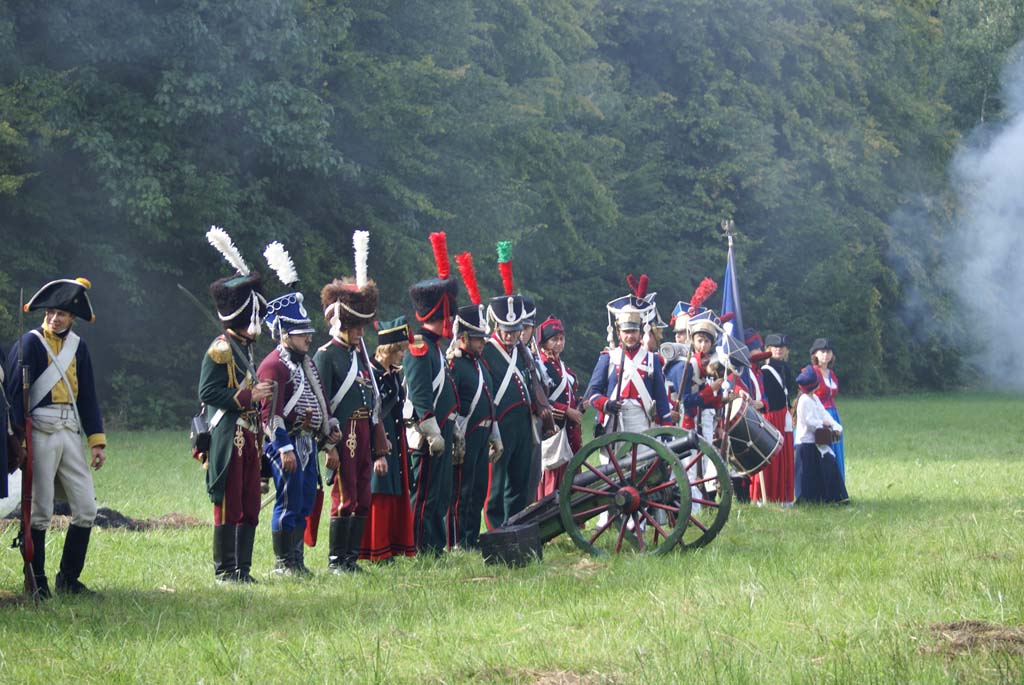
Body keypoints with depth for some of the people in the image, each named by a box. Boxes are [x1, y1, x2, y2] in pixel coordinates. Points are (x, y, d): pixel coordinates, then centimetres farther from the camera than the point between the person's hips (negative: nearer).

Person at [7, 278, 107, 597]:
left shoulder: (78, 346, 12)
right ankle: (37, 582, 9)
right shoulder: (30, 343, -5)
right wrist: (20, 439, -17)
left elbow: (88, 397, 14)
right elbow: (16, 392, -9)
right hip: (40, 434, -5)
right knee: (40, 511, -1)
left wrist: (97, 441, 8)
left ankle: (69, 578, 15)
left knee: (86, 508, 3)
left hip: (70, 432, 5)